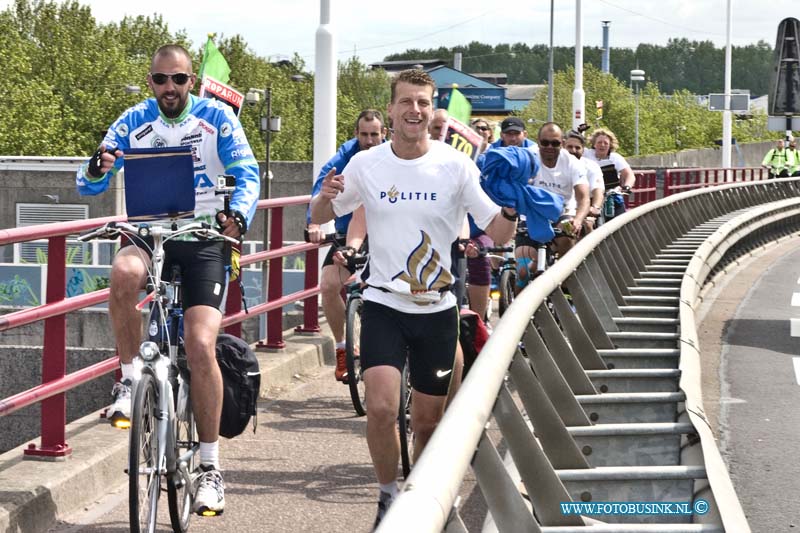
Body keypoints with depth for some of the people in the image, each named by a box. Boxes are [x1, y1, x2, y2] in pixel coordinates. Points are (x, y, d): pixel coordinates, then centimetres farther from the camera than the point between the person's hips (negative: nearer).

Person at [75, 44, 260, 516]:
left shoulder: (217, 118, -3)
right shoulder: (134, 123, 1)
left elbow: (247, 174, -8)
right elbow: (89, 186, -2)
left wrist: (239, 216, -29)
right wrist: (97, 169, -28)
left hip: (204, 239, -1)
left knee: (201, 345, -16)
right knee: (124, 273, -36)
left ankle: (211, 467, -6)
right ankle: (129, 380, -16)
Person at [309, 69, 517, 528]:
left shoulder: (455, 165, -5)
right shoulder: (366, 165, -2)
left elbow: (498, 232, -6)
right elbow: (320, 218, 9)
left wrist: (511, 205, -29)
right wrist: (326, 196, -14)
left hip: (437, 308, 1)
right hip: (384, 305, -1)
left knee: (428, 422, 10)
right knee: (382, 408, -18)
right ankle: (389, 495, 4)